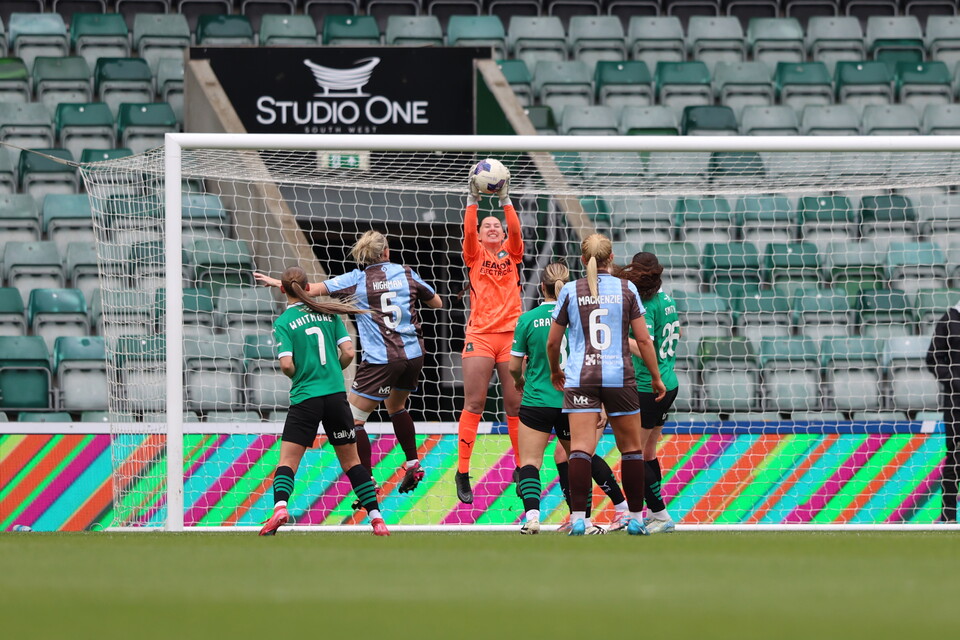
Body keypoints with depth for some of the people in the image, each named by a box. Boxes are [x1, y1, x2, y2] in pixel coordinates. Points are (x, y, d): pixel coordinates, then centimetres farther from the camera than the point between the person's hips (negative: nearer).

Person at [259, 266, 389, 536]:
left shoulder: (283, 323, -3)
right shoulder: (328, 313, 6)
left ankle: (280, 507, -24)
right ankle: (376, 519, 5)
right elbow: (348, 353, 1)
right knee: (351, 461, 11)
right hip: (336, 394, 3)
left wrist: (299, 377, 9)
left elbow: (287, 364, -13)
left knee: (288, 461, 1)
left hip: (305, 399, -3)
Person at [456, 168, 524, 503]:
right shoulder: (475, 255, 11)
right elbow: (467, 231, -7)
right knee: (474, 404, -6)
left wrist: (506, 199, -13)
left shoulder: (511, 253, 13)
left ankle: (522, 468, 11)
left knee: (515, 405, 2)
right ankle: (462, 473, -5)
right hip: (479, 335, -1)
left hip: (511, 334, 1)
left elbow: (515, 230, -5)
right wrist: (473, 201, -17)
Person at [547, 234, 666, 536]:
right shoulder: (626, 289, 1)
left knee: (580, 447, -6)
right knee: (631, 448, 12)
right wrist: (656, 377, 11)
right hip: (619, 376, 0)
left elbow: (552, 342, 6)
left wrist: (555, 371, 25)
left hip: (580, 377, 0)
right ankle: (635, 519, 16)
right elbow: (644, 339, 1)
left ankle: (578, 519, -18)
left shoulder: (570, 291, 1)